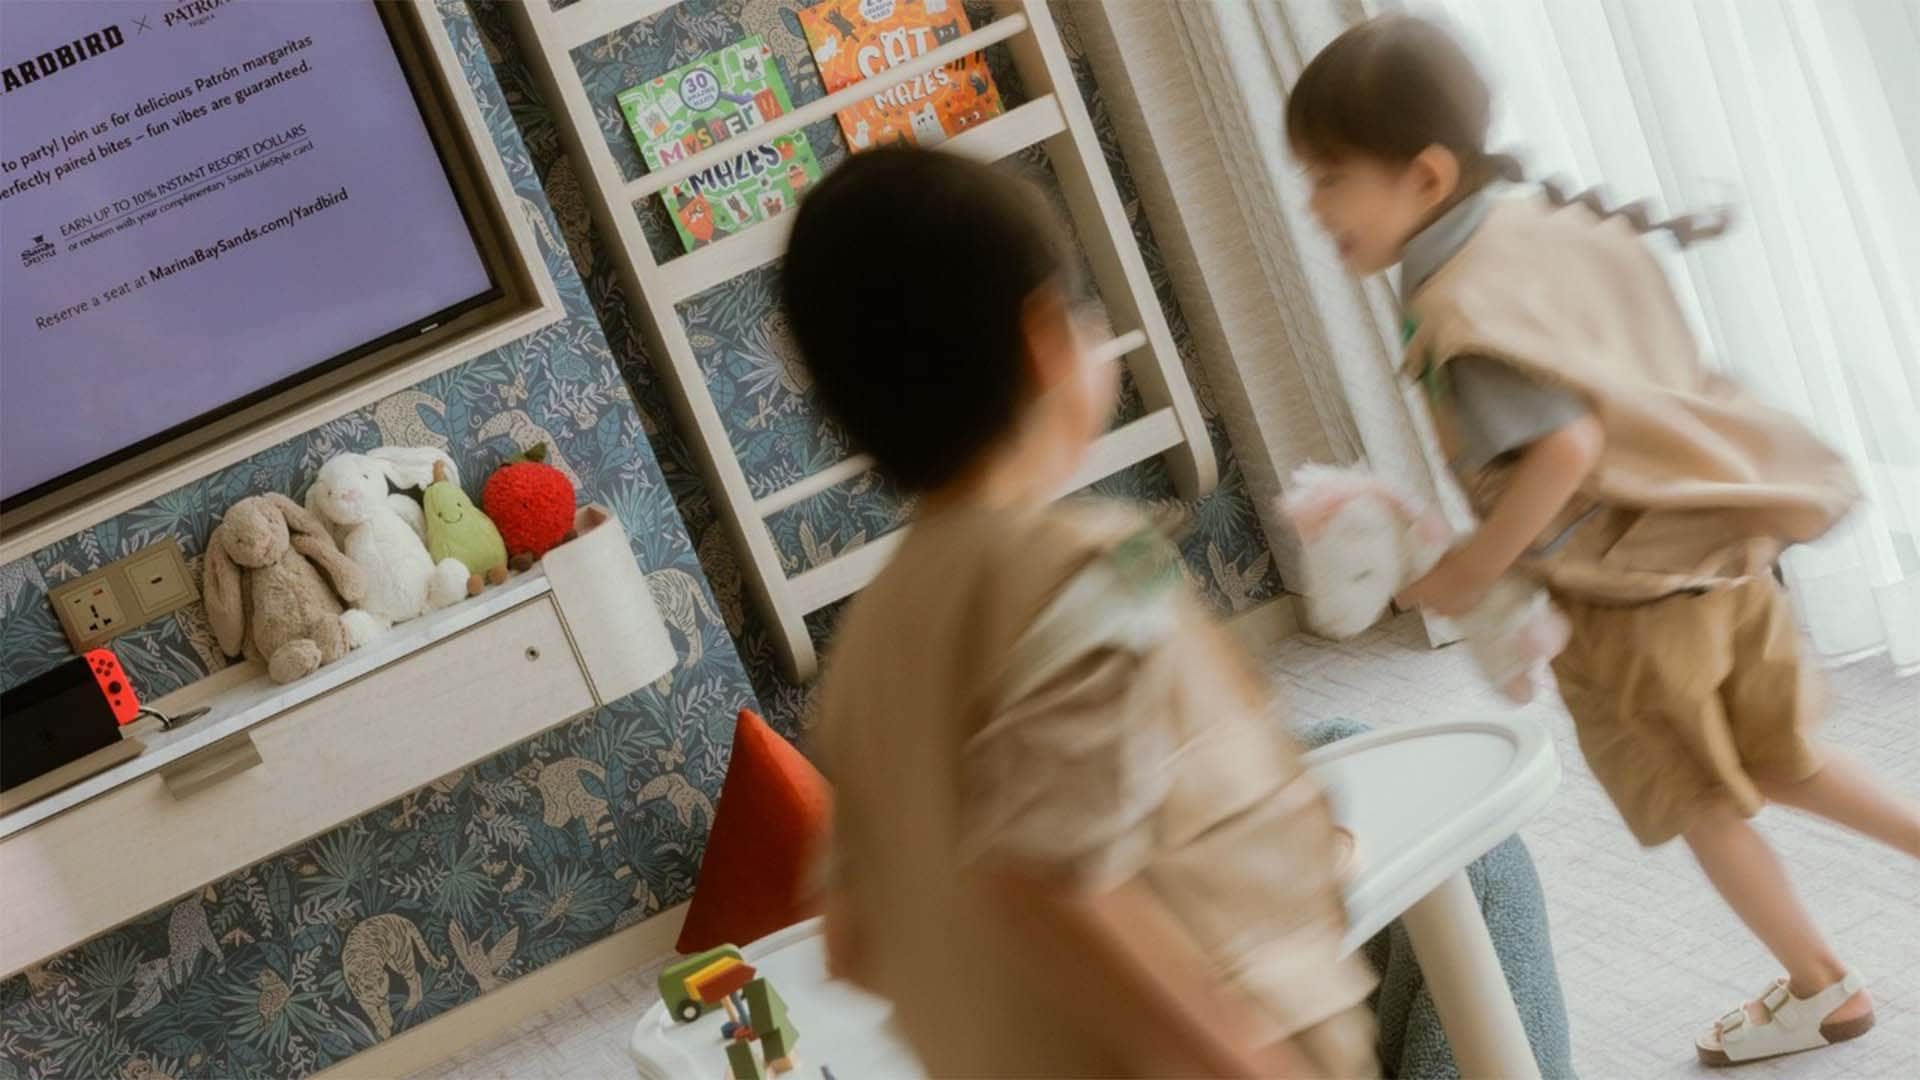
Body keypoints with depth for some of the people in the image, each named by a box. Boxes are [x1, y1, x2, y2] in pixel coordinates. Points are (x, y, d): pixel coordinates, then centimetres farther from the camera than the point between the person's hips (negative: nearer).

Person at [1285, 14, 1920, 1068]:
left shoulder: (1463, 308, -26)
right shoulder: (1554, 220, 0)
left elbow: (1564, 446, -36)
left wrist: (1467, 574, -24)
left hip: (1627, 599, -7)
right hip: (1718, 546, 7)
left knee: (1701, 802, 16)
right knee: (1775, 758, 26)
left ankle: (1819, 989, 33)